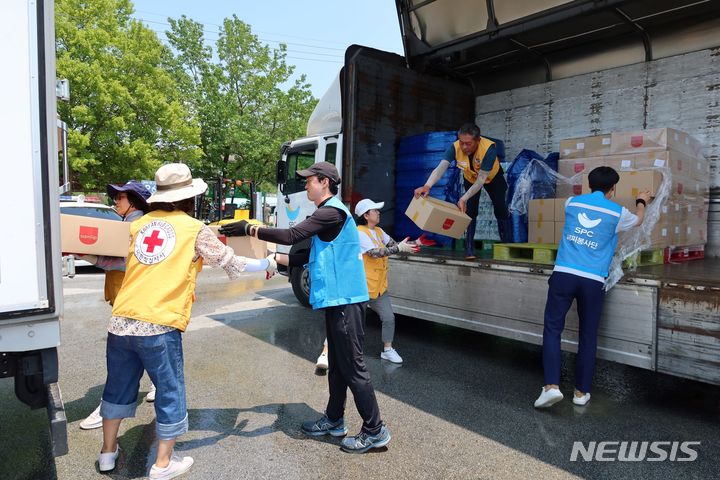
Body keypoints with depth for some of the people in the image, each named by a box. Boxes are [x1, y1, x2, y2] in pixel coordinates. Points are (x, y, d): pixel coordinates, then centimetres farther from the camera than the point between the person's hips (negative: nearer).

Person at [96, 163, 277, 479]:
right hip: (159, 326, -5)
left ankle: (108, 452, 40)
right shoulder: (194, 229, -2)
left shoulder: (139, 225, 10)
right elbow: (232, 264, 7)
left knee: (118, 386, 22)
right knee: (170, 393, 11)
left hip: (121, 321, 6)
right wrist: (268, 265, 22)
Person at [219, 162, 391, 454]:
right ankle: (334, 420, 31)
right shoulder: (327, 214, 18)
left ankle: (375, 431, 10)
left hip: (345, 301, -10)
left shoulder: (332, 212, -15)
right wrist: (273, 258, 16)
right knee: (337, 364, 18)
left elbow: (291, 236, -24)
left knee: (353, 366, -2)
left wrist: (249, 229, -17)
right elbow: (310, 257, 20)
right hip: (337, 300, 10)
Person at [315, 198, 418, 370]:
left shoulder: (379, 231, 13)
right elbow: (375, 252, -24)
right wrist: (399, 248, -22)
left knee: (389, 318, 11)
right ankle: (325, 354, -4)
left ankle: (387, 349, 32)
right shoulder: (359, 233, -16)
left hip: (378, 287, 8)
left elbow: (392, 244, 10)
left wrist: (410, 244, -4)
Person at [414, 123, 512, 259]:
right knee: (470, 211, -9)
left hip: (493, 177, -1)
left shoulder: (489, 148, -42)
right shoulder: (455, 148, -36)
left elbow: (481, 180, -41)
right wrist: (427, 186, -67)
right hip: (470, 179, 2)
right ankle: (469, 249, 0)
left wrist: (463, 199, -49)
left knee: (501, 211, 2)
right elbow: (440, 168, -49)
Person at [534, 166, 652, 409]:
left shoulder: (572, 202, 12)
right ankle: (581, 391, 19)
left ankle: (551, 385, -8)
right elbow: (638, 220, 33)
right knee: (588, 336, 11)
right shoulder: (618, 212, 8)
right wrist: (642, 202, 55)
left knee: (552, 328, 4)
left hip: (564, 274, 0)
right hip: (593, 281, 0)